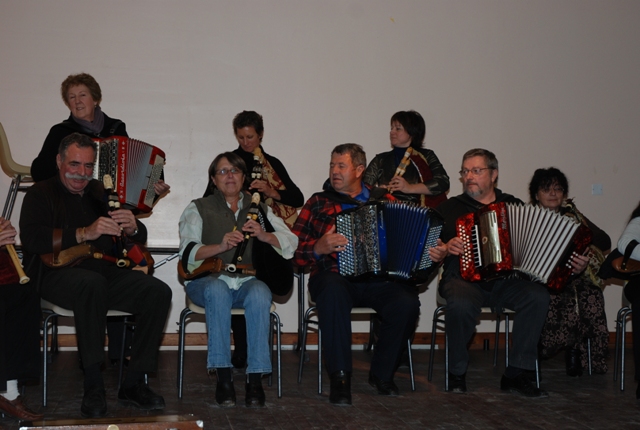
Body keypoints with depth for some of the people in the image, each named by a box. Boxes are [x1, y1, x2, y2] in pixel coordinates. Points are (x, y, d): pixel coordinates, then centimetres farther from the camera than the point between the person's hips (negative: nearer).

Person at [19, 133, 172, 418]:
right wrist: (84, 233, -23)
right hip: (58, 274, -5)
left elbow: (141, 239, 17)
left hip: (105, 272, 5)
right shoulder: (41, 194, 8)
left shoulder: (101, 194, 21)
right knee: (92, 283, -38)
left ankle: (133, 383, -17)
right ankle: (93, 385, -31)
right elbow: (32, 238, -12)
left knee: (158, 292, -21)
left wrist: (132, 228, -9)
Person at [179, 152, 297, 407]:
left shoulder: (259, 209, 20)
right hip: (209, 279, -1)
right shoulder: (199, 209, 14)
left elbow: (291, 243, 8)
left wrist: (264, 236, -12)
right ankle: (223, 378, -34)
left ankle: (255, 379, -33)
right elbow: (188, 252, -2)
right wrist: (221, 246, -20)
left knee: (259, 293, -34)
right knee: (217, 290, -37)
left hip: (249, 281, 1)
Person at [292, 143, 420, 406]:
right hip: (336, 277, -1)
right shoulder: (318, 203, 14)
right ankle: (340, 378, -27)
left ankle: (382, 374, -5)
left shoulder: (384, 200, 18)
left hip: (379, 280, 2)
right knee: (333, 291, -38)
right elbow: (294, 249, 7)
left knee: (407, 303, -29)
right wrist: (318, 247, -12)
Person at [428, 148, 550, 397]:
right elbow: (430, 250, 10)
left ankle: (516, 374, -19)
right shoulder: (449, 208, 14)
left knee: (538, 296, -27)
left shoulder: (514, 206, 17)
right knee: (461, 304, -35)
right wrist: (446, 249, -11)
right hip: (464, 279, -2)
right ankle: (457, 374, -13)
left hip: (506, 281, 2)